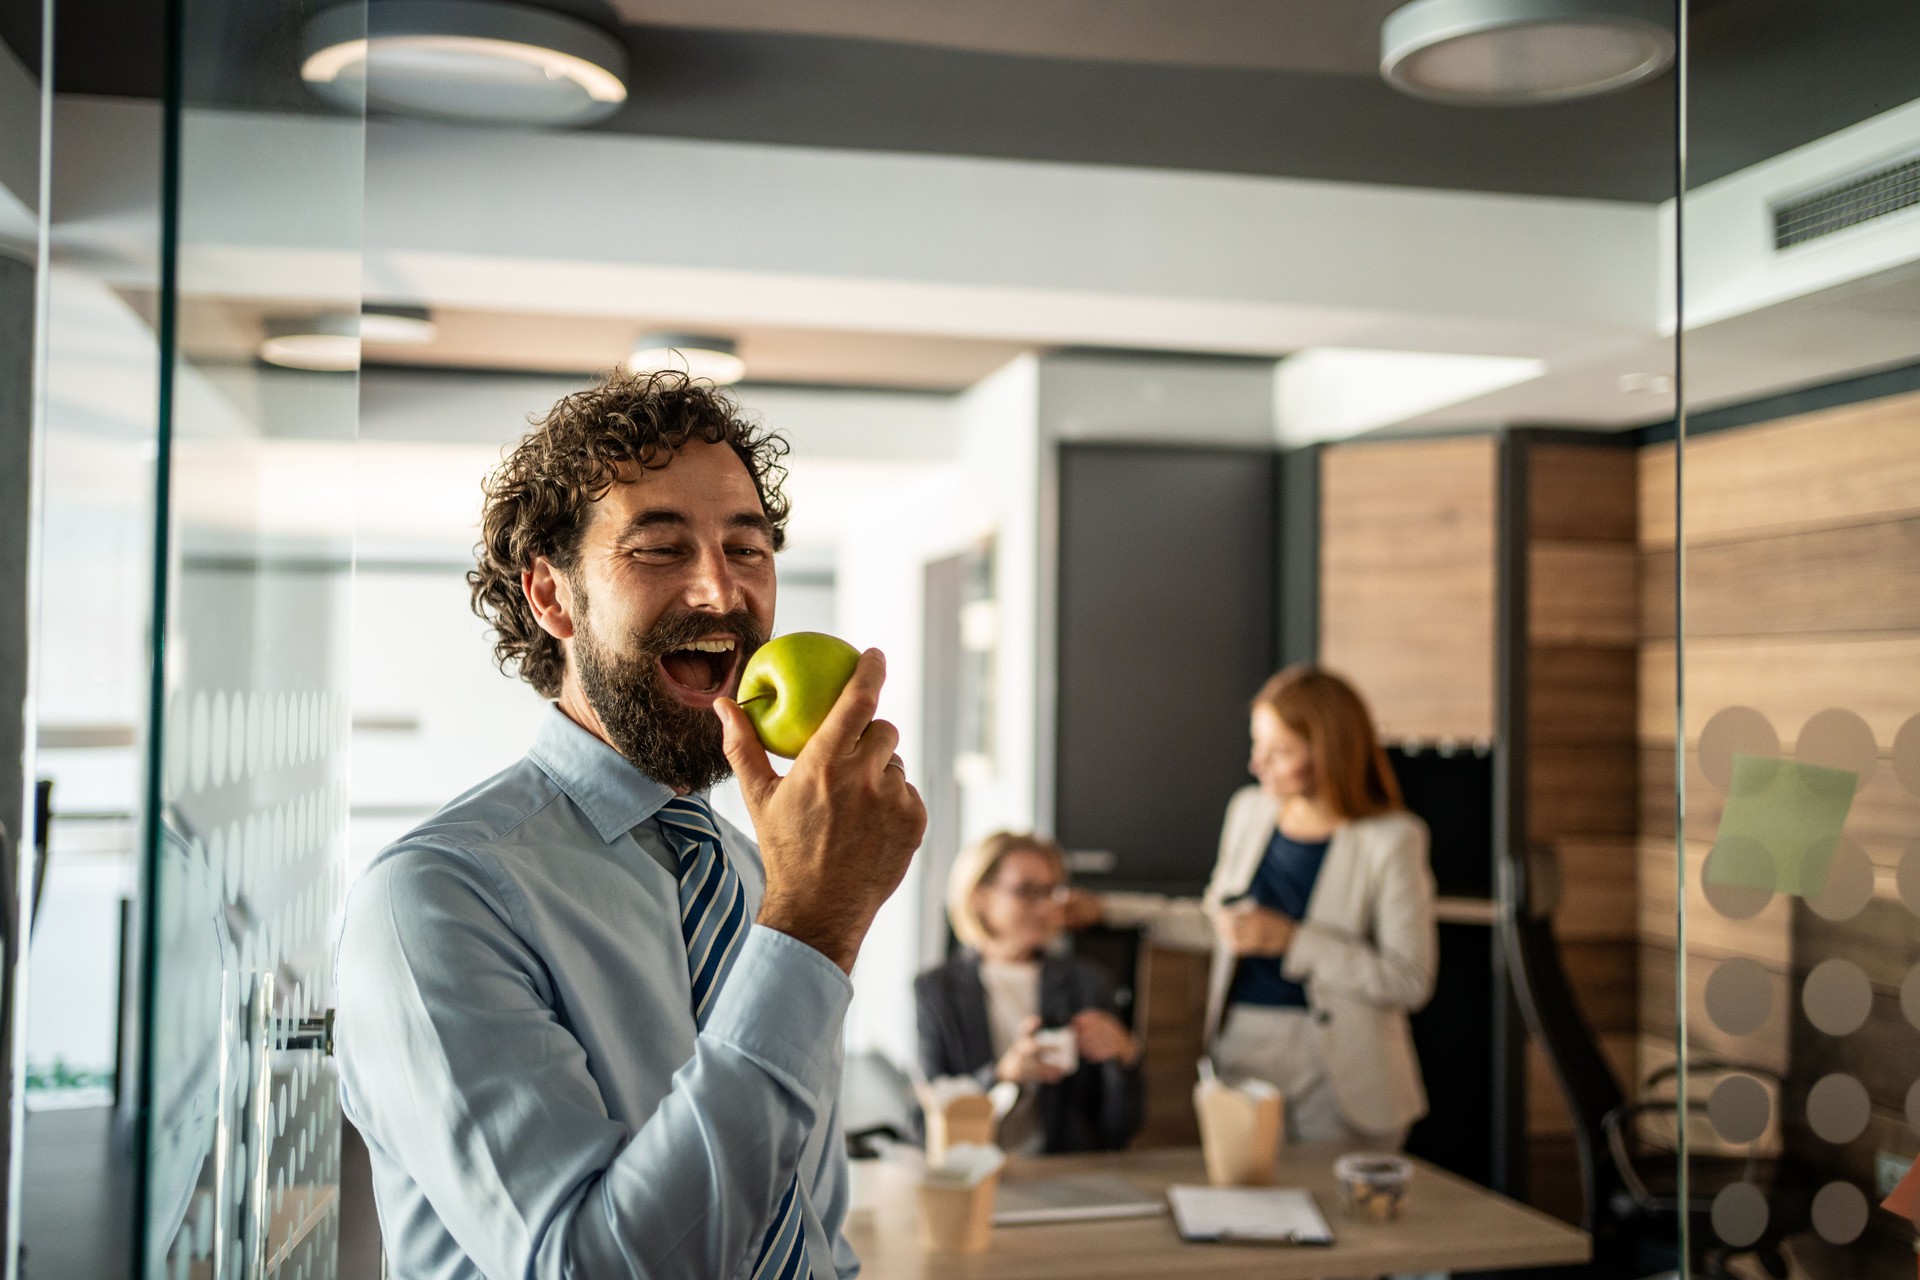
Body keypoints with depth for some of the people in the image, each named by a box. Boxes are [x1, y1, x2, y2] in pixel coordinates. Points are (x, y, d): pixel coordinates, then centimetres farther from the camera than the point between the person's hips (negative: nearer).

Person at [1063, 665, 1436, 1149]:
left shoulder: (1390, 841, -11)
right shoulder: (1249, 809, 7)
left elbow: (1411, 980, -14)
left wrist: (1290, 941, -18)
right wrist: (1106, 909, 13)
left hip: (1337, 1074, -4)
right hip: (1242, 1050, 4)